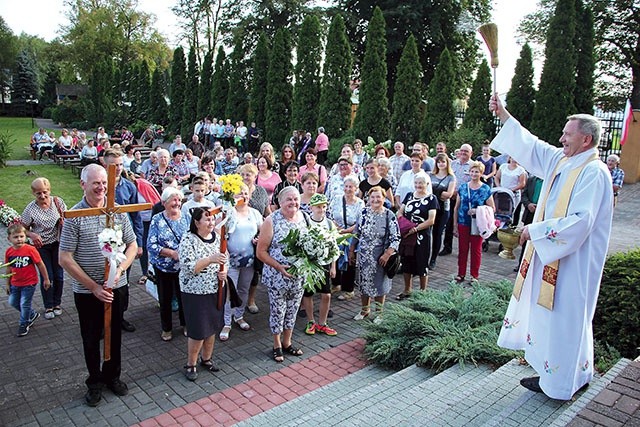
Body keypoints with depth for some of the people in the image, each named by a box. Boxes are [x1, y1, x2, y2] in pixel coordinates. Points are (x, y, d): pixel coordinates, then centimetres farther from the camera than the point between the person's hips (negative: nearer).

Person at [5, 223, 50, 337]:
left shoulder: (30, 249, -19)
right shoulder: (9, 252, -5)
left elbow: (40, 265, -11)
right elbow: (9, 269, 7)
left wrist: (46, 279, -6)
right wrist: (8, 284, 11)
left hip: (29, 283, -5)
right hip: (15, 283, 5)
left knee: (25, 304, 4)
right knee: (13, 302, 16)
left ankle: (24, 324, 26)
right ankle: (32, 314, 36)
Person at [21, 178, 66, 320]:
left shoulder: (58, 201, -8)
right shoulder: (30, 209, -14)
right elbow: (22, 228, -4)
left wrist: (63, 220, -19)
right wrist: (32, 235, -23)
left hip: (58, 244, 2)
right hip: (41, 246, -2)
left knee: (59, 275, 9)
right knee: (47, 276, 2)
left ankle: (57, 303, 29)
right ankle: (48, 307, 20)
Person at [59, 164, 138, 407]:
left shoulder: (118, 211, -4)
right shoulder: (74, 216, -13)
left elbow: (132, 245, 4)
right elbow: (65, 259, -13)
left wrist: (119, 270, -13)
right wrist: (94, 287, -15)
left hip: (116, 286, 3)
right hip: (86, 291, -2)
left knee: (115, 334, 17)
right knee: (91, 339, 15)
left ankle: (112, 375, 40)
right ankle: (95, 381, 36)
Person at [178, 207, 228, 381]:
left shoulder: (216, 238, 3)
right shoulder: (188, 240, -16)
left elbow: (224, 259, 13)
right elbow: (189, 268, -23)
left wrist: (224, 272, -7)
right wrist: (210, 259, -33)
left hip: (215, 290, 6)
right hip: (195, 293, -6)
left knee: (212, 327, 16)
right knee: (198, 331, 1)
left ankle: (207, 358, 36)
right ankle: (190, 364, 22)